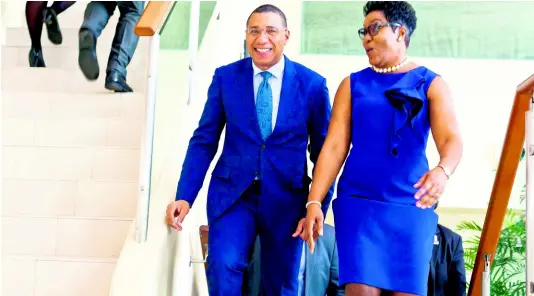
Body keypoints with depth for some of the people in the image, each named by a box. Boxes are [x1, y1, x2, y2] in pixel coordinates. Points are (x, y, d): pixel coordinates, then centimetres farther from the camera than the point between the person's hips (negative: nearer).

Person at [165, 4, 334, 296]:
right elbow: (204, 141, 2)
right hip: (232, 192, 0)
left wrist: (318, 207, -2)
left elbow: (322, 151, 2)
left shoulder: (313, 83, -3)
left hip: (286, 198, 0)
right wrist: (184, 196, -5)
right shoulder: (225, 77, 0)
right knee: (222, 267, -20)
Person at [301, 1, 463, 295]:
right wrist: (314, 202, -9)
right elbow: (333, 147, 2)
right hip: (358, 203, 0)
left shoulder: (431, 83, 5)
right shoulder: (353, 84, 8)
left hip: (411, 207, 0)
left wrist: (442, 171, -34)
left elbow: (450, 138, -11)